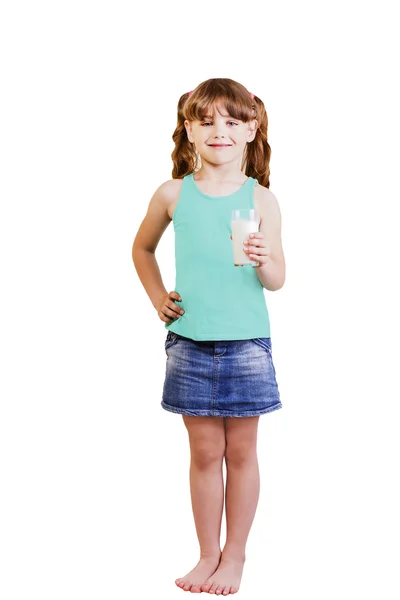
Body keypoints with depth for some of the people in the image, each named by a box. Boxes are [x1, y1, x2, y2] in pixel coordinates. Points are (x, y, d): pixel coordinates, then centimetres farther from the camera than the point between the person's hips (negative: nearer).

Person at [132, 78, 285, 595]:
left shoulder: (261, 199, -3)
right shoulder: (173, 194, 0)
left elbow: (277, 280, -3)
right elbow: (142, 248, 17)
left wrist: (263, 260, -23)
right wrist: (157, 298, 8)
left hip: (246, 342, -1)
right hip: (189, 341, 1)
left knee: (240, 451, 8)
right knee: (204, 452, 9)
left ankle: (234, 555, 23)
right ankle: (208, 554, 24)